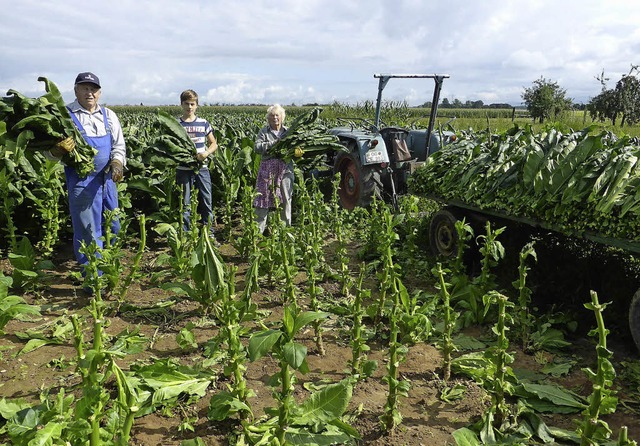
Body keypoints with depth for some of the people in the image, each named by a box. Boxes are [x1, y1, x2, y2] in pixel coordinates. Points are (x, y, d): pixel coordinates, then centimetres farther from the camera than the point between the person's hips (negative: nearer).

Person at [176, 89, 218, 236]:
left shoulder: (203, 123, 6)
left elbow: (214, 144, 11)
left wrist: (206, 153, -9)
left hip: (202, 168, 1)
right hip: (183, 170, -1)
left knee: (207, 201, 4)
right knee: (184, 203, 4)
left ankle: (209, 233, 15)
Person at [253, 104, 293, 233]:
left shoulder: (288, 131, 11)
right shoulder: (264, 132, 6)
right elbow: (257, 147, -7)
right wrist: (273, 144, -16)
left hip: (285, 169, 2)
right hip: (268, 169, -2)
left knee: (286, 198, 5)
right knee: (263, 198, -1)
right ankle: (258, 229, 6)